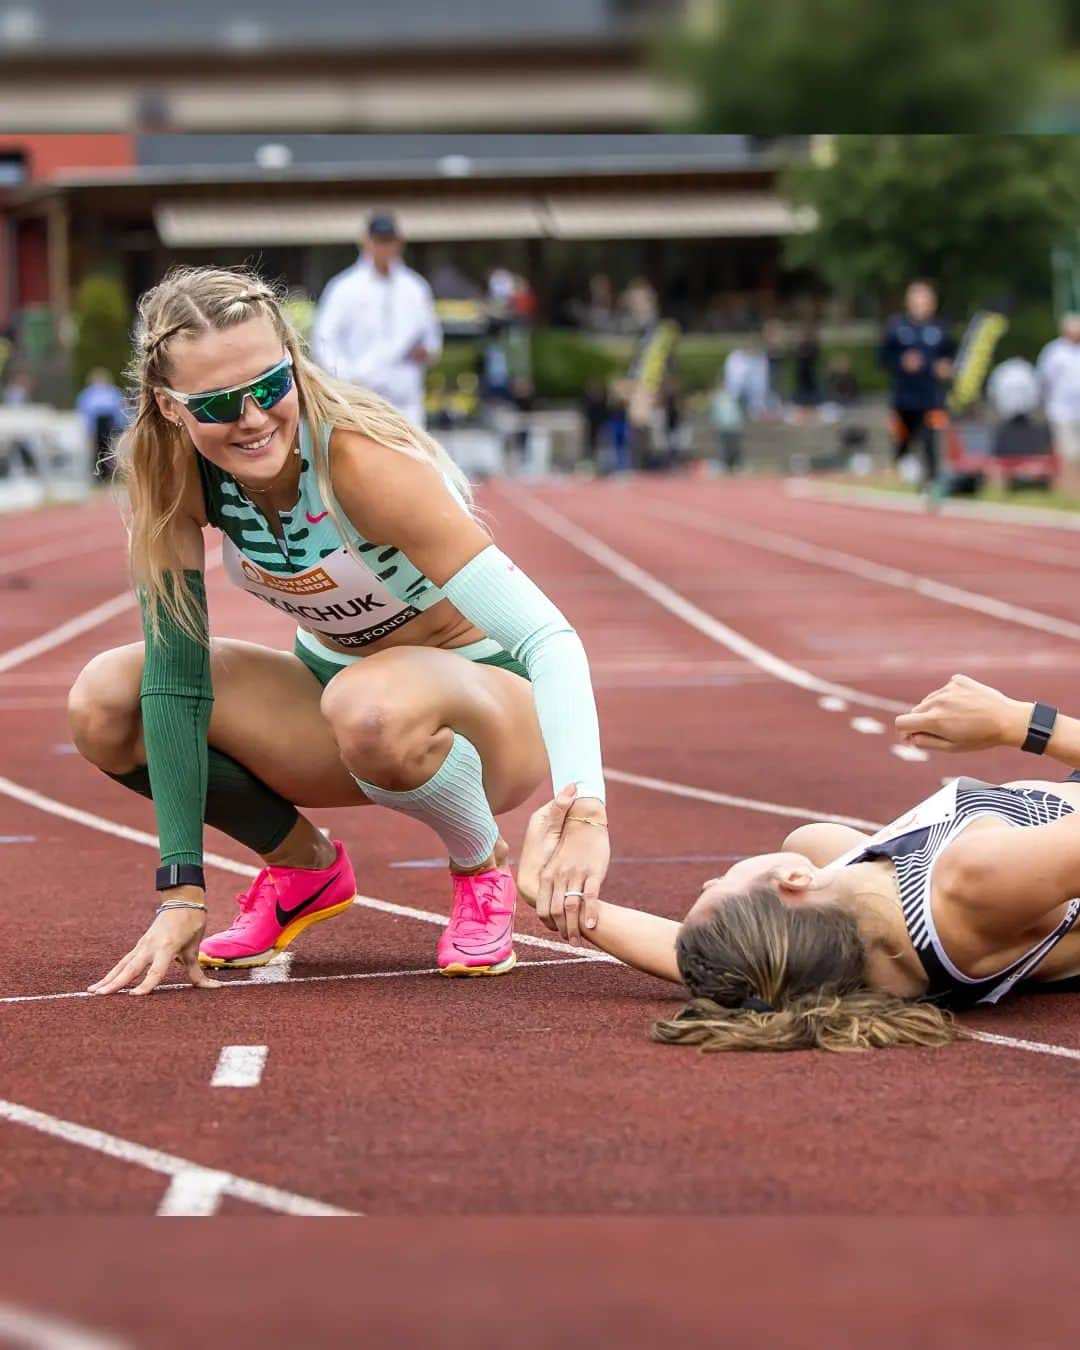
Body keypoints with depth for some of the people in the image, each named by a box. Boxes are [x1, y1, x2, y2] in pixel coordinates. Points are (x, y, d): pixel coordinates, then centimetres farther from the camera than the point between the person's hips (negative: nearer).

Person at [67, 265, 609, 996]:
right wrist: (182, 891, -20)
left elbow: (548, 636, -35)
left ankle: (484, 866, -6)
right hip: (337, 684, 5)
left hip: (491, 700, -5)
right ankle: (305, 866, 9)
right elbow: (175, 677, -15)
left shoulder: (364, 462, -31)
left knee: (374, 708, -40)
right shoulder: (172, 471, -17)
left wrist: (586, 816, -49)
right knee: (105, 702, -16)